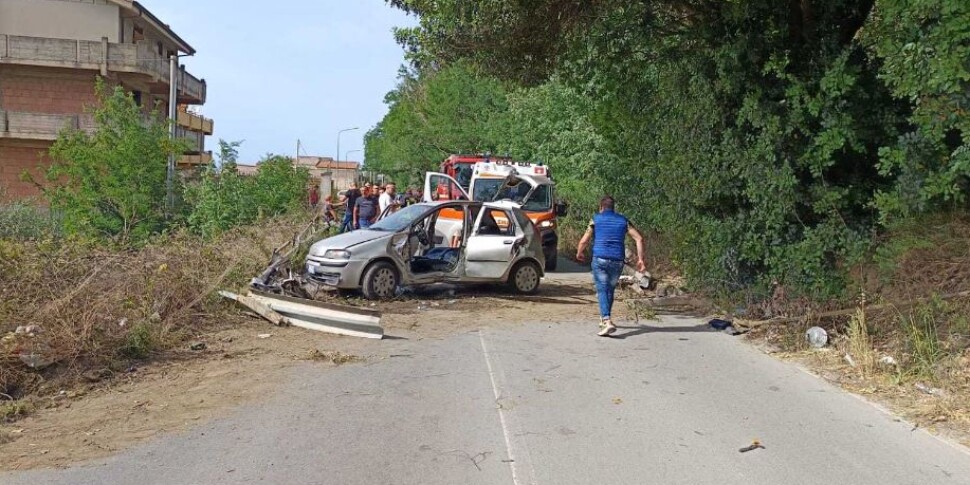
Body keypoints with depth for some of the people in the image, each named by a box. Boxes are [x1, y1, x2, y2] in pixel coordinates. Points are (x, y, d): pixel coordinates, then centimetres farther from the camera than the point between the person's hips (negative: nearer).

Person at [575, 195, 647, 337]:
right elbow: (639, 238, 3)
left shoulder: (596, 219, 6)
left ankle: (607, 321, -22)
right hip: (618, 261, 3)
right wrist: (640, 259, 5)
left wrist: (579, 254, 22)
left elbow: (584, 241, 3)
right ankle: (604, 318, 29)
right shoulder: (623, 220, 13)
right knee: (610, 289, 19)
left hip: (600, 259, -3)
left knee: (602, 290, -6)